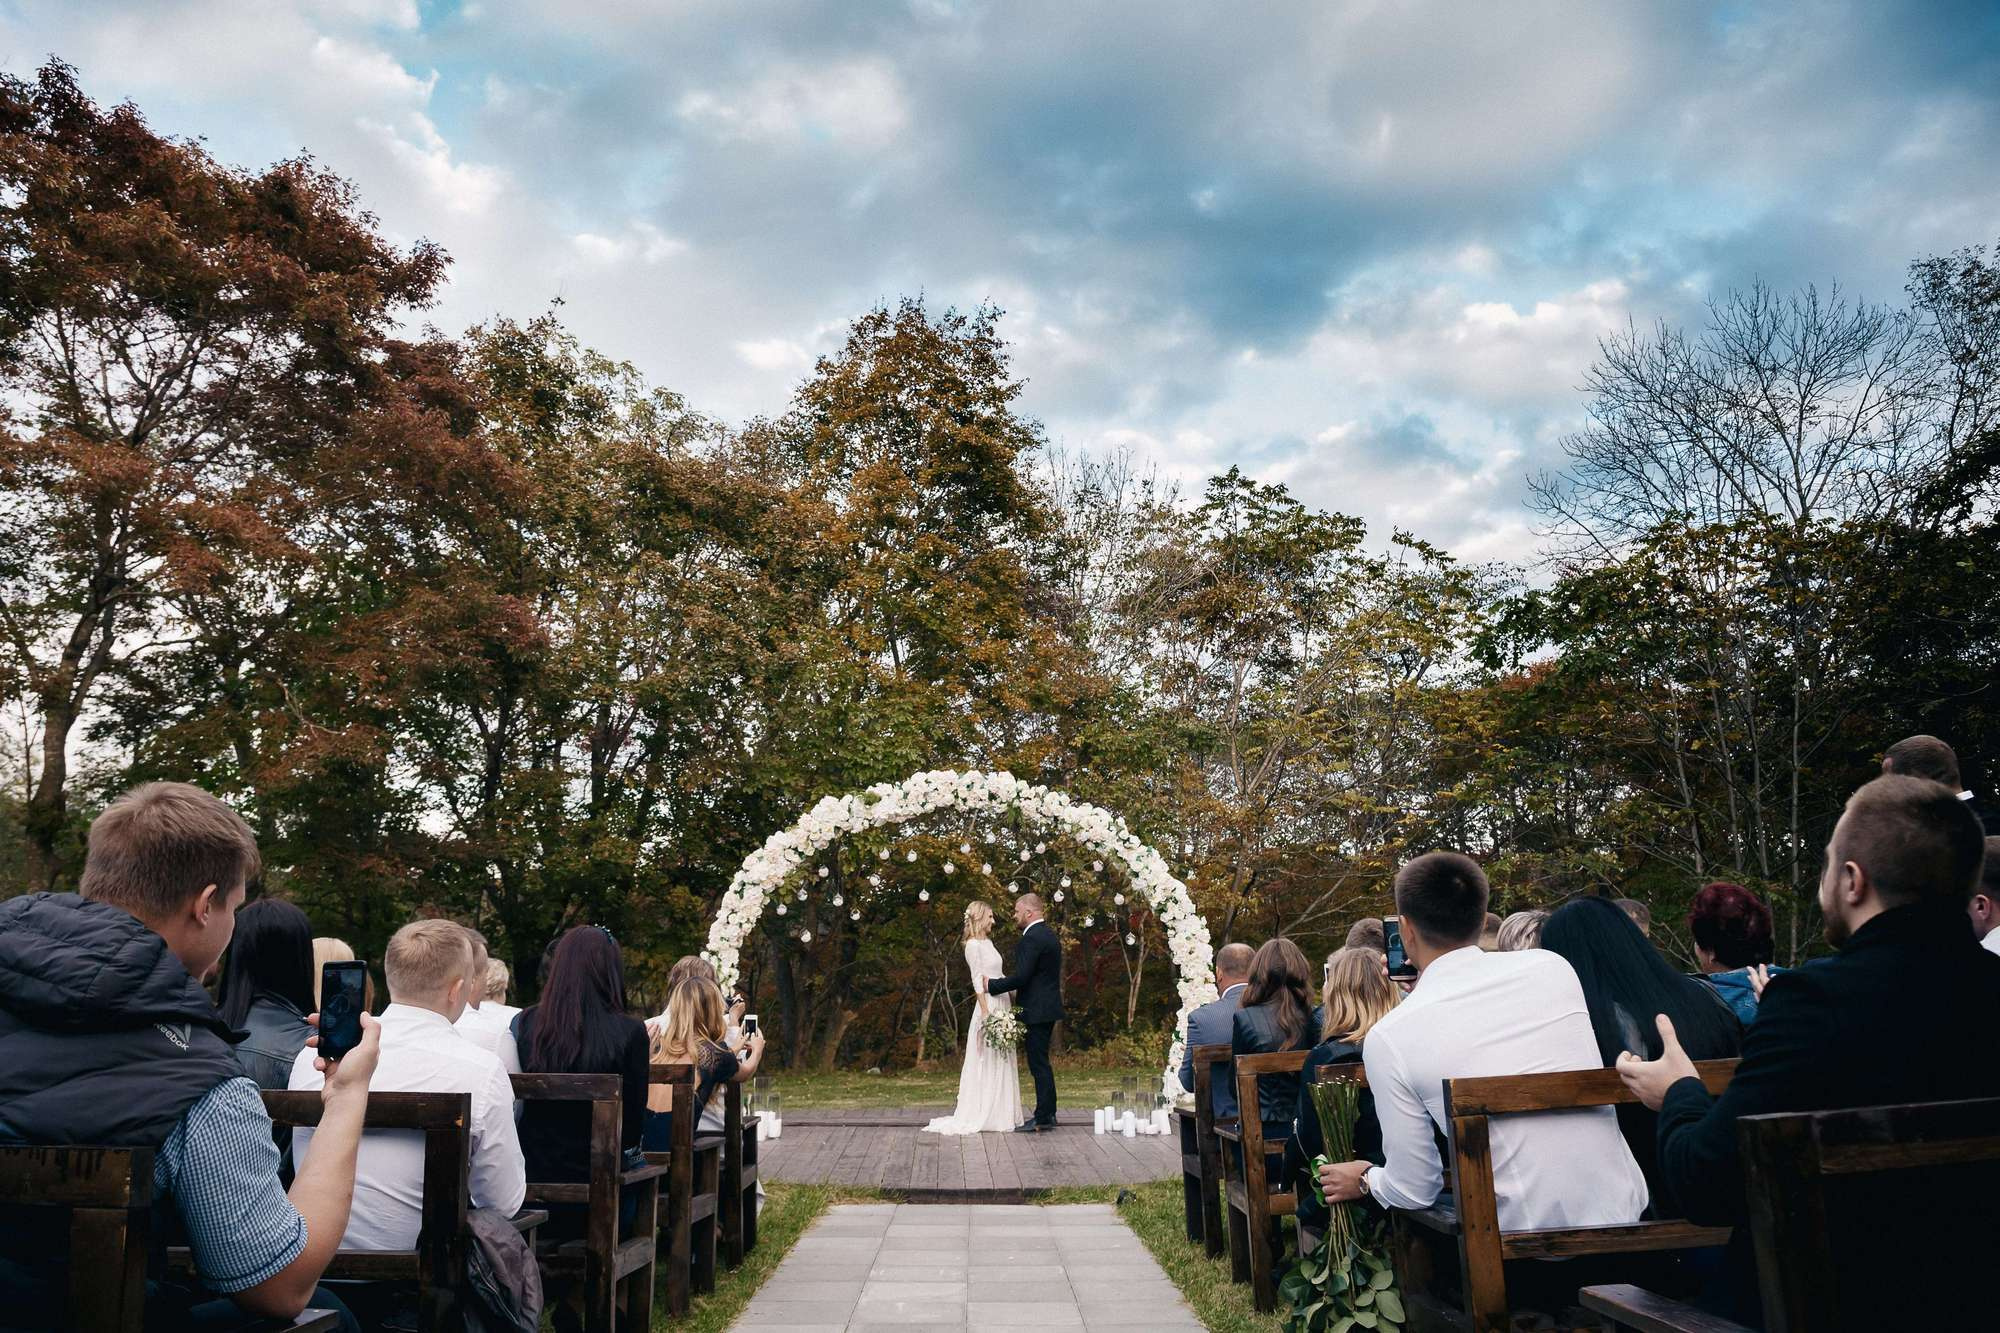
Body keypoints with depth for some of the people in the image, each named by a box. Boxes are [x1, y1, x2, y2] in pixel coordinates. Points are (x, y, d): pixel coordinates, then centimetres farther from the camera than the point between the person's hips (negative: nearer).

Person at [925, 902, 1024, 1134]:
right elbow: (977, 981, -15)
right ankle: (982, 1115, 0)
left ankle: (1000, 1114, 14)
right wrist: (986, 1013, -19)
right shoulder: (973, 945, -10)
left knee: (1001, 1061, 9)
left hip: (1002, 1005, 9)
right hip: (989, 1005, -9)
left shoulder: (988, 943, 16)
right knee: (987, 1061, -5)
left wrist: (1009, 1007, 15)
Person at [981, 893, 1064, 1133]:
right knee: (1041, 1061, 15)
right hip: (1048, 1007, 10)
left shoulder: (1031, 938, -18)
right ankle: (1048, 1114, 20)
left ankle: (1042, 1118, -2)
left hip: (1037, 1011, -10)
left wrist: (992, 985, -12)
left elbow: (1021, 976, -23)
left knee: (1038, 1062, -5)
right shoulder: (1049, 934, 14)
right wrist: (1014, 989, 19)